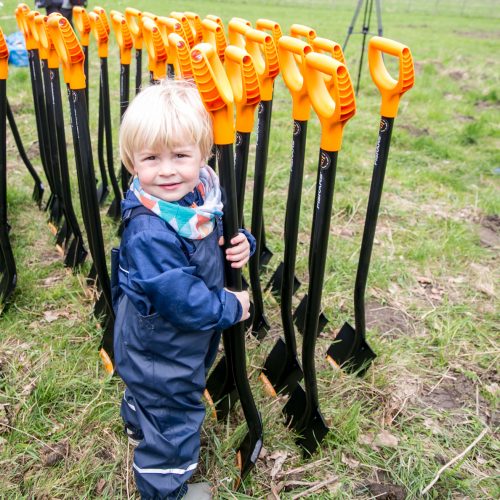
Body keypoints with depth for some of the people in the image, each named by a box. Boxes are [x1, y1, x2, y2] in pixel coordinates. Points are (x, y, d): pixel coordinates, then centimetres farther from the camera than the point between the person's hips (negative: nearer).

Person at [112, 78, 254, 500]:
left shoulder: (203, 193, -11)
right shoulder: (149, 234, -37)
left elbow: (217, 237, 7)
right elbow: (182, 298, -34)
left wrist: (241, 244, -16)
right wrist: (230, 308, -20)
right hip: (162, 351, -8)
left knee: (151, 393, 35)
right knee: (173, 414, 11)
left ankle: (138, 425, 66)